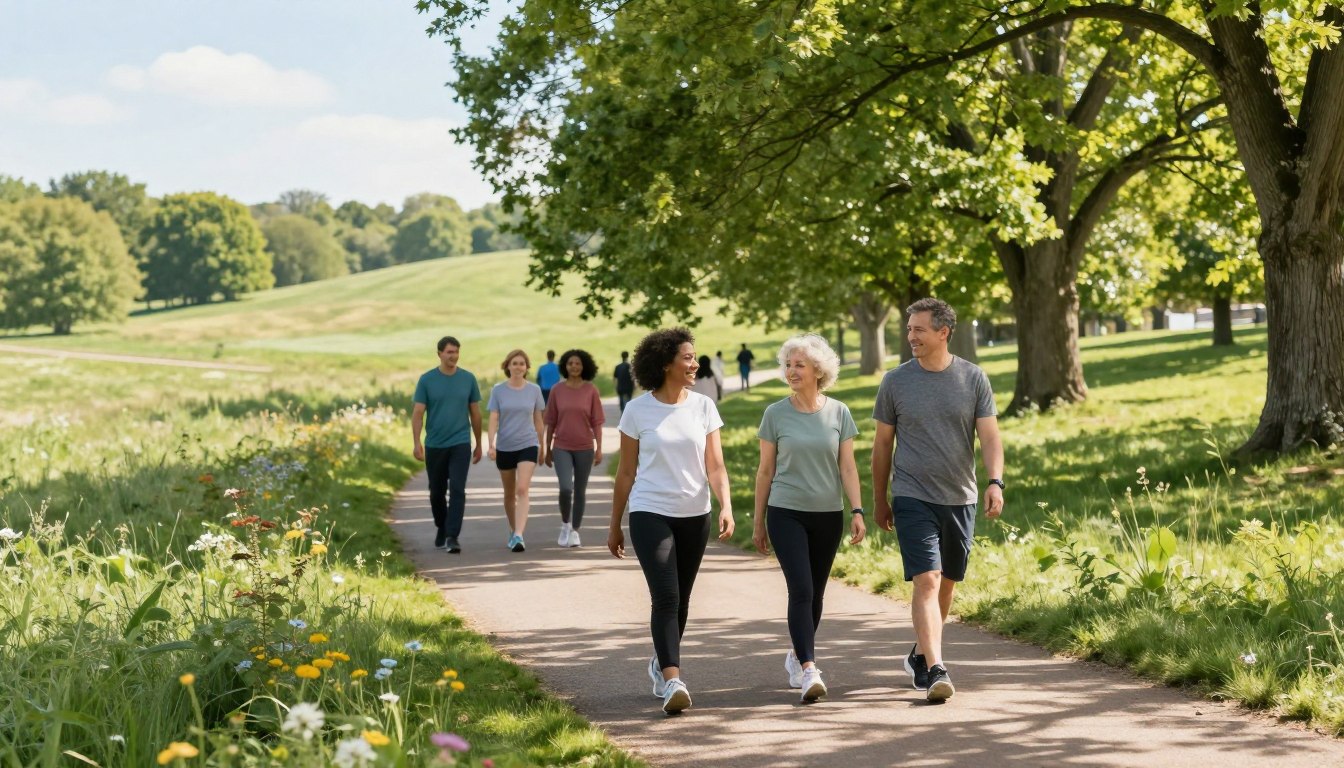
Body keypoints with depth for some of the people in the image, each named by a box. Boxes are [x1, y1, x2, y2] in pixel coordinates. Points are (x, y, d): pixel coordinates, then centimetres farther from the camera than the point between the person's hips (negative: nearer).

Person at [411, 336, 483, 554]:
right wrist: (417, 443, -13)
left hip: (460, 444, -1)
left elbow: (475, 413, 9)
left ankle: (452, 537, -14)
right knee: (437, 492, 12)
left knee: (457, 490, -13)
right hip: (434, 445, 1)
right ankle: (441, 528, 33)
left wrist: (479, 445, 12)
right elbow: (417, 413, -3)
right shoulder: (426, 380, -1)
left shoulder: (468, 379, 3)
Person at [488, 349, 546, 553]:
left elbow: (538, 419, 9)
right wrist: (491, 445, -17)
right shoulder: (498, 390, -1)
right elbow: (493, 419, -5)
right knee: (509, 494, 14)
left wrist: (541, 447, 14)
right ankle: (512, 531, 33)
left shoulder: (534, 390, 1)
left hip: (528, 446, -1)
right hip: (504, 447, 1)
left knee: (523, 489, -17)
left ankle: (519, 536, -25)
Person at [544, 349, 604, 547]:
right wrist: (548, 449, 7)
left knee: (580, 491, 8)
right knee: (565, 488, -15)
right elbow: (550, 422, 5)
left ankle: (575, 531, 21)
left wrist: (599, 448, -7)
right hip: (562, 447, 0)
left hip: (584, 448, 0)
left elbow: (597, 422, -1)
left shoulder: (591, 390, -2)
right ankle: (565, 524, 8)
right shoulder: (558, 390, 0)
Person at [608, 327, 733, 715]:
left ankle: (661, 664, 33)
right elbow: (626, 472, 4)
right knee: (665, 596, -16)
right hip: (650, 513, -3)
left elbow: (715, 466, -1)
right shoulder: (638, 411, -4)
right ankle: (672, 681, -21)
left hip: (694, 516, 3)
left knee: (680, 599, 12)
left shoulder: (703, 407, 2)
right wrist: (614, 526, 7)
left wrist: (726, 507, -18)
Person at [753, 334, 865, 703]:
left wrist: (857, 511, -8)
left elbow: (847, 467, 3)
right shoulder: (776, 414, -1)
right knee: (801, 589, -15)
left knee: (815, 594, 10)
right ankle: (809, 669, -19)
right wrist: (758, 522, 7)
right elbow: (765, 470, 4)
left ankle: (796, 655, 31)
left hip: (828, 516, 2)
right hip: (786, 514, -2)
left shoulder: (838, 413, 2)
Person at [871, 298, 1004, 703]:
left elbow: (990, 436, -2)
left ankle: (921, 654, 32)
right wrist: (879, 500, 11)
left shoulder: (973, 378, 1)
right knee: (926, 582, -14)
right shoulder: (895, 381, 0)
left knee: (947, 583, 13)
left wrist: (995, 481, -19)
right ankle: (936, 669, -19)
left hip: (960, 499, 2)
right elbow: (882, 443, 8)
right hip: (913, 498, -2)